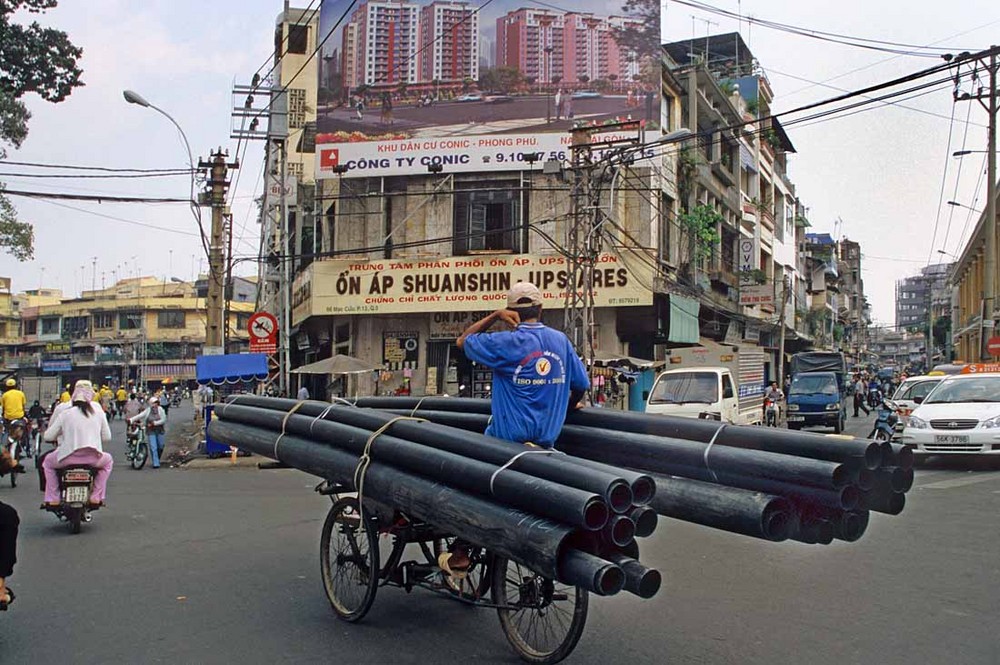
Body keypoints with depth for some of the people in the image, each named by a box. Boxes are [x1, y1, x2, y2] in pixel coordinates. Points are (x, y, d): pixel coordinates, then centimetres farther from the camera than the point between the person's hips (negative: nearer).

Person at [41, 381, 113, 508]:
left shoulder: (64, 412, 4)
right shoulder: (98, 411, 7)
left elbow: (48, 436, 7)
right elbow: (107, 437, 11)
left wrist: (57, 437, 31)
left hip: (69, 457, 0)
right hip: (93, 458, 0)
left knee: (48, 462, 32)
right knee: (108, 461, 34)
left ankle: (52, 498, 23)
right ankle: (97, 496, 23)